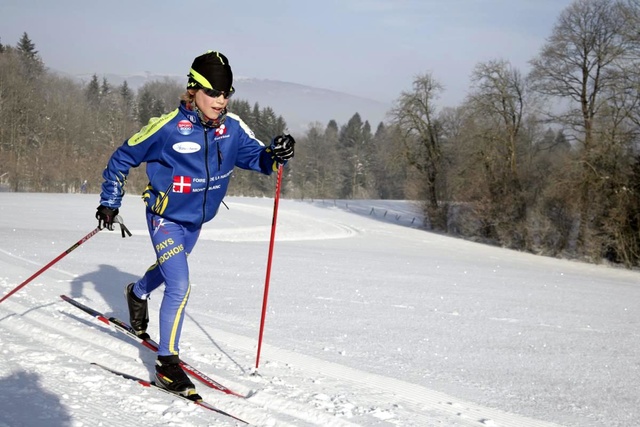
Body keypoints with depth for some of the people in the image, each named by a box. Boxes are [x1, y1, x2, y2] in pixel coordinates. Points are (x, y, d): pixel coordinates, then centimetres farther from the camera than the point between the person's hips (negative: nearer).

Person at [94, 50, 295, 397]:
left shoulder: (232, 127, -12)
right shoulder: (168, 127, -23)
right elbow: (123, 158, -11)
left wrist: (275, 154, -35)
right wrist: (109, 202, -9)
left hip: (196, 220, 6)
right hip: (166, 218, -6)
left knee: (169, 270, 29)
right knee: (179, 287, -15)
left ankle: (137, 293, 62)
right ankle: (167, 362, -2)